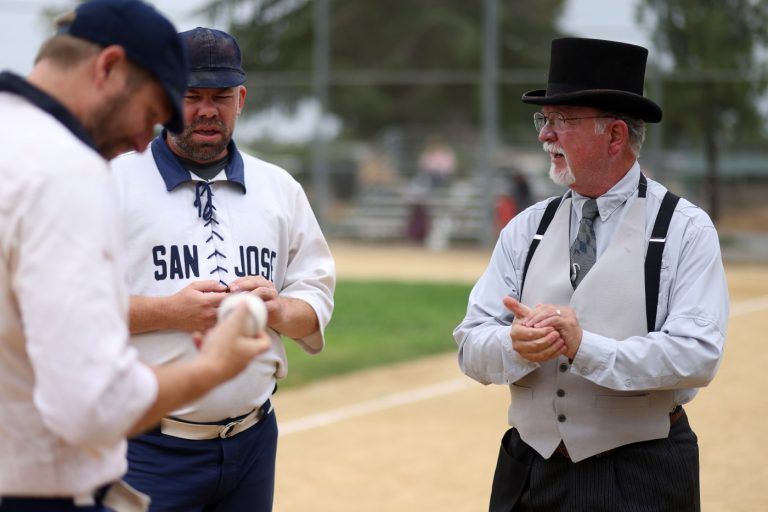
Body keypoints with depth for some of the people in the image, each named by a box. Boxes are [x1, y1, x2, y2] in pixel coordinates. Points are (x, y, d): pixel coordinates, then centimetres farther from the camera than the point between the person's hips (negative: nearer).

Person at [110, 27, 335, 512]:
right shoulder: (115, 181, -2)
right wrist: (172, 311, -20)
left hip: (252, 441, 4)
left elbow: (317, 296, 14)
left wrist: (277, 309, -9)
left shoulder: (280, 188, 13)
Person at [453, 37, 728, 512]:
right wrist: (517, 345, -21)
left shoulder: (686, 231, -4)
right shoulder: (525, 230, 7)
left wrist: (585, 347, -24)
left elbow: (697, 355, -15)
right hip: (528, 471, 3)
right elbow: (472, 346, 1)